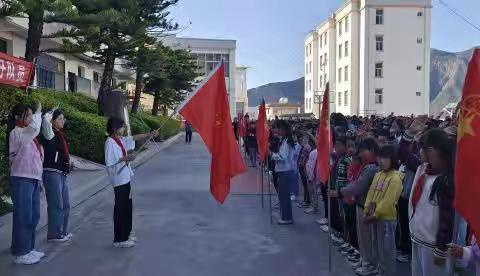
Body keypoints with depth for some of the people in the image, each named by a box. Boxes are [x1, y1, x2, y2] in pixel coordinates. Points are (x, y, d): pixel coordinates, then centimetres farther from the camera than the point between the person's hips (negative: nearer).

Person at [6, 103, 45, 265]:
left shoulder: (27, 133, 17)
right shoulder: (16, 133, -11)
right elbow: (35, 127, -32)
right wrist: (38, 112, -16)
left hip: (32, 178, 9)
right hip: (22, 179, -9)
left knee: (33, 216, 13)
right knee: (23, 216, -5)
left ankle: (28, 249, 23)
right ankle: (20, 253, 3)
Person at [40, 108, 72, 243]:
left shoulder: (60, 134, 14)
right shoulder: (49, 134, -8)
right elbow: (46, 120, -26)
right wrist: (52, 112, -8)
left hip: (62, 174, 9)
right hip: (52, 173, -9)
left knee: (65, 205, 14)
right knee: (56, 205, -3)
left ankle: (63, 231, 26)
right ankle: (54, 234, 6)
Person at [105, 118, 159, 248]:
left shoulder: (121, 139, 8)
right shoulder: (110, 142, -16)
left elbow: (135, 138, 11)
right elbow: (109, 163, -20)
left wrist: (150, 134, 2)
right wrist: (124, 159, -21)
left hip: (125, 178, 9)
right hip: (119, 180, -9)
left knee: (127, 206, 16)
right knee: (121, 208, -2)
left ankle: (126, 234, 28)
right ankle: (119, 239, 8)